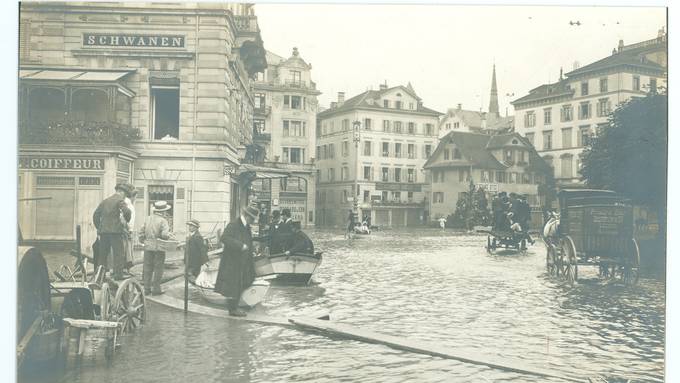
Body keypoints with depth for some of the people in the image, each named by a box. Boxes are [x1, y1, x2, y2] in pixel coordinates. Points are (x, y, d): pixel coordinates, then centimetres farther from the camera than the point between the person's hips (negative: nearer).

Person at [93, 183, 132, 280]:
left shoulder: (105, 201, 18)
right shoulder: (120, 200, -2)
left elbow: (95, 215, 19)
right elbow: (127, 212, -19)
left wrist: (99, 229, 22)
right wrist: (127, 221, 0)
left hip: (103, 232, 7)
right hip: (116, 231, -6)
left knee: (102, 255, 14)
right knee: (118, 255, -4)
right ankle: (118, 276, -8)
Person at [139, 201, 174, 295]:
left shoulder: (148, 219, 5)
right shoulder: (163, 221, -12)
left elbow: (142, 231, 6)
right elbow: (165, 234, -21)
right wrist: (169, 236, -1)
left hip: (148, 247, 5)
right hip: (159, 247, -5)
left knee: (147, 268, 12)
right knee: (158, 269, 3)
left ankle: (146, 288, 16)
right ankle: (155, 289, 5)